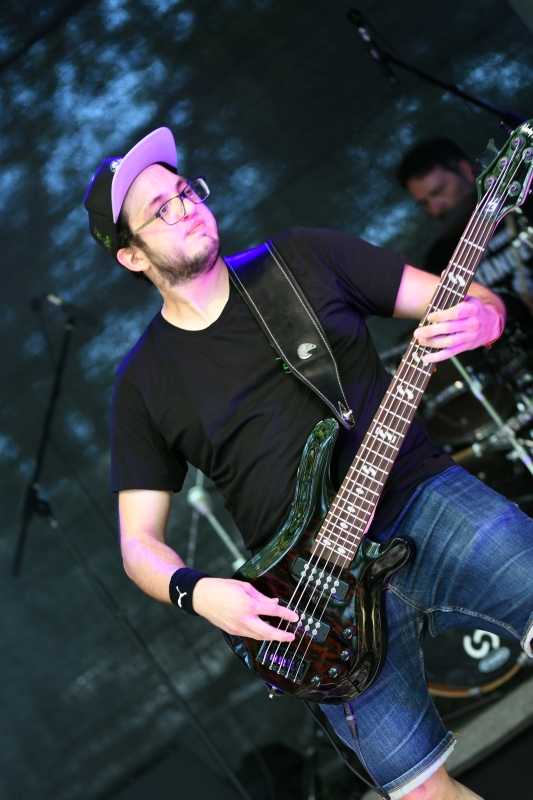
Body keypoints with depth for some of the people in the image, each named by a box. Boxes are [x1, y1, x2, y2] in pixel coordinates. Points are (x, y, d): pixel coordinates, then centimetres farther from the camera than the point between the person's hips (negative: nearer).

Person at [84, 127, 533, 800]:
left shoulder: (304, 258, 9)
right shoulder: (143, 381, 8)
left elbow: (468, 298, 10)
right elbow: (138, 539, 11)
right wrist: (196, 593, -10)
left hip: (422, 498, 1)